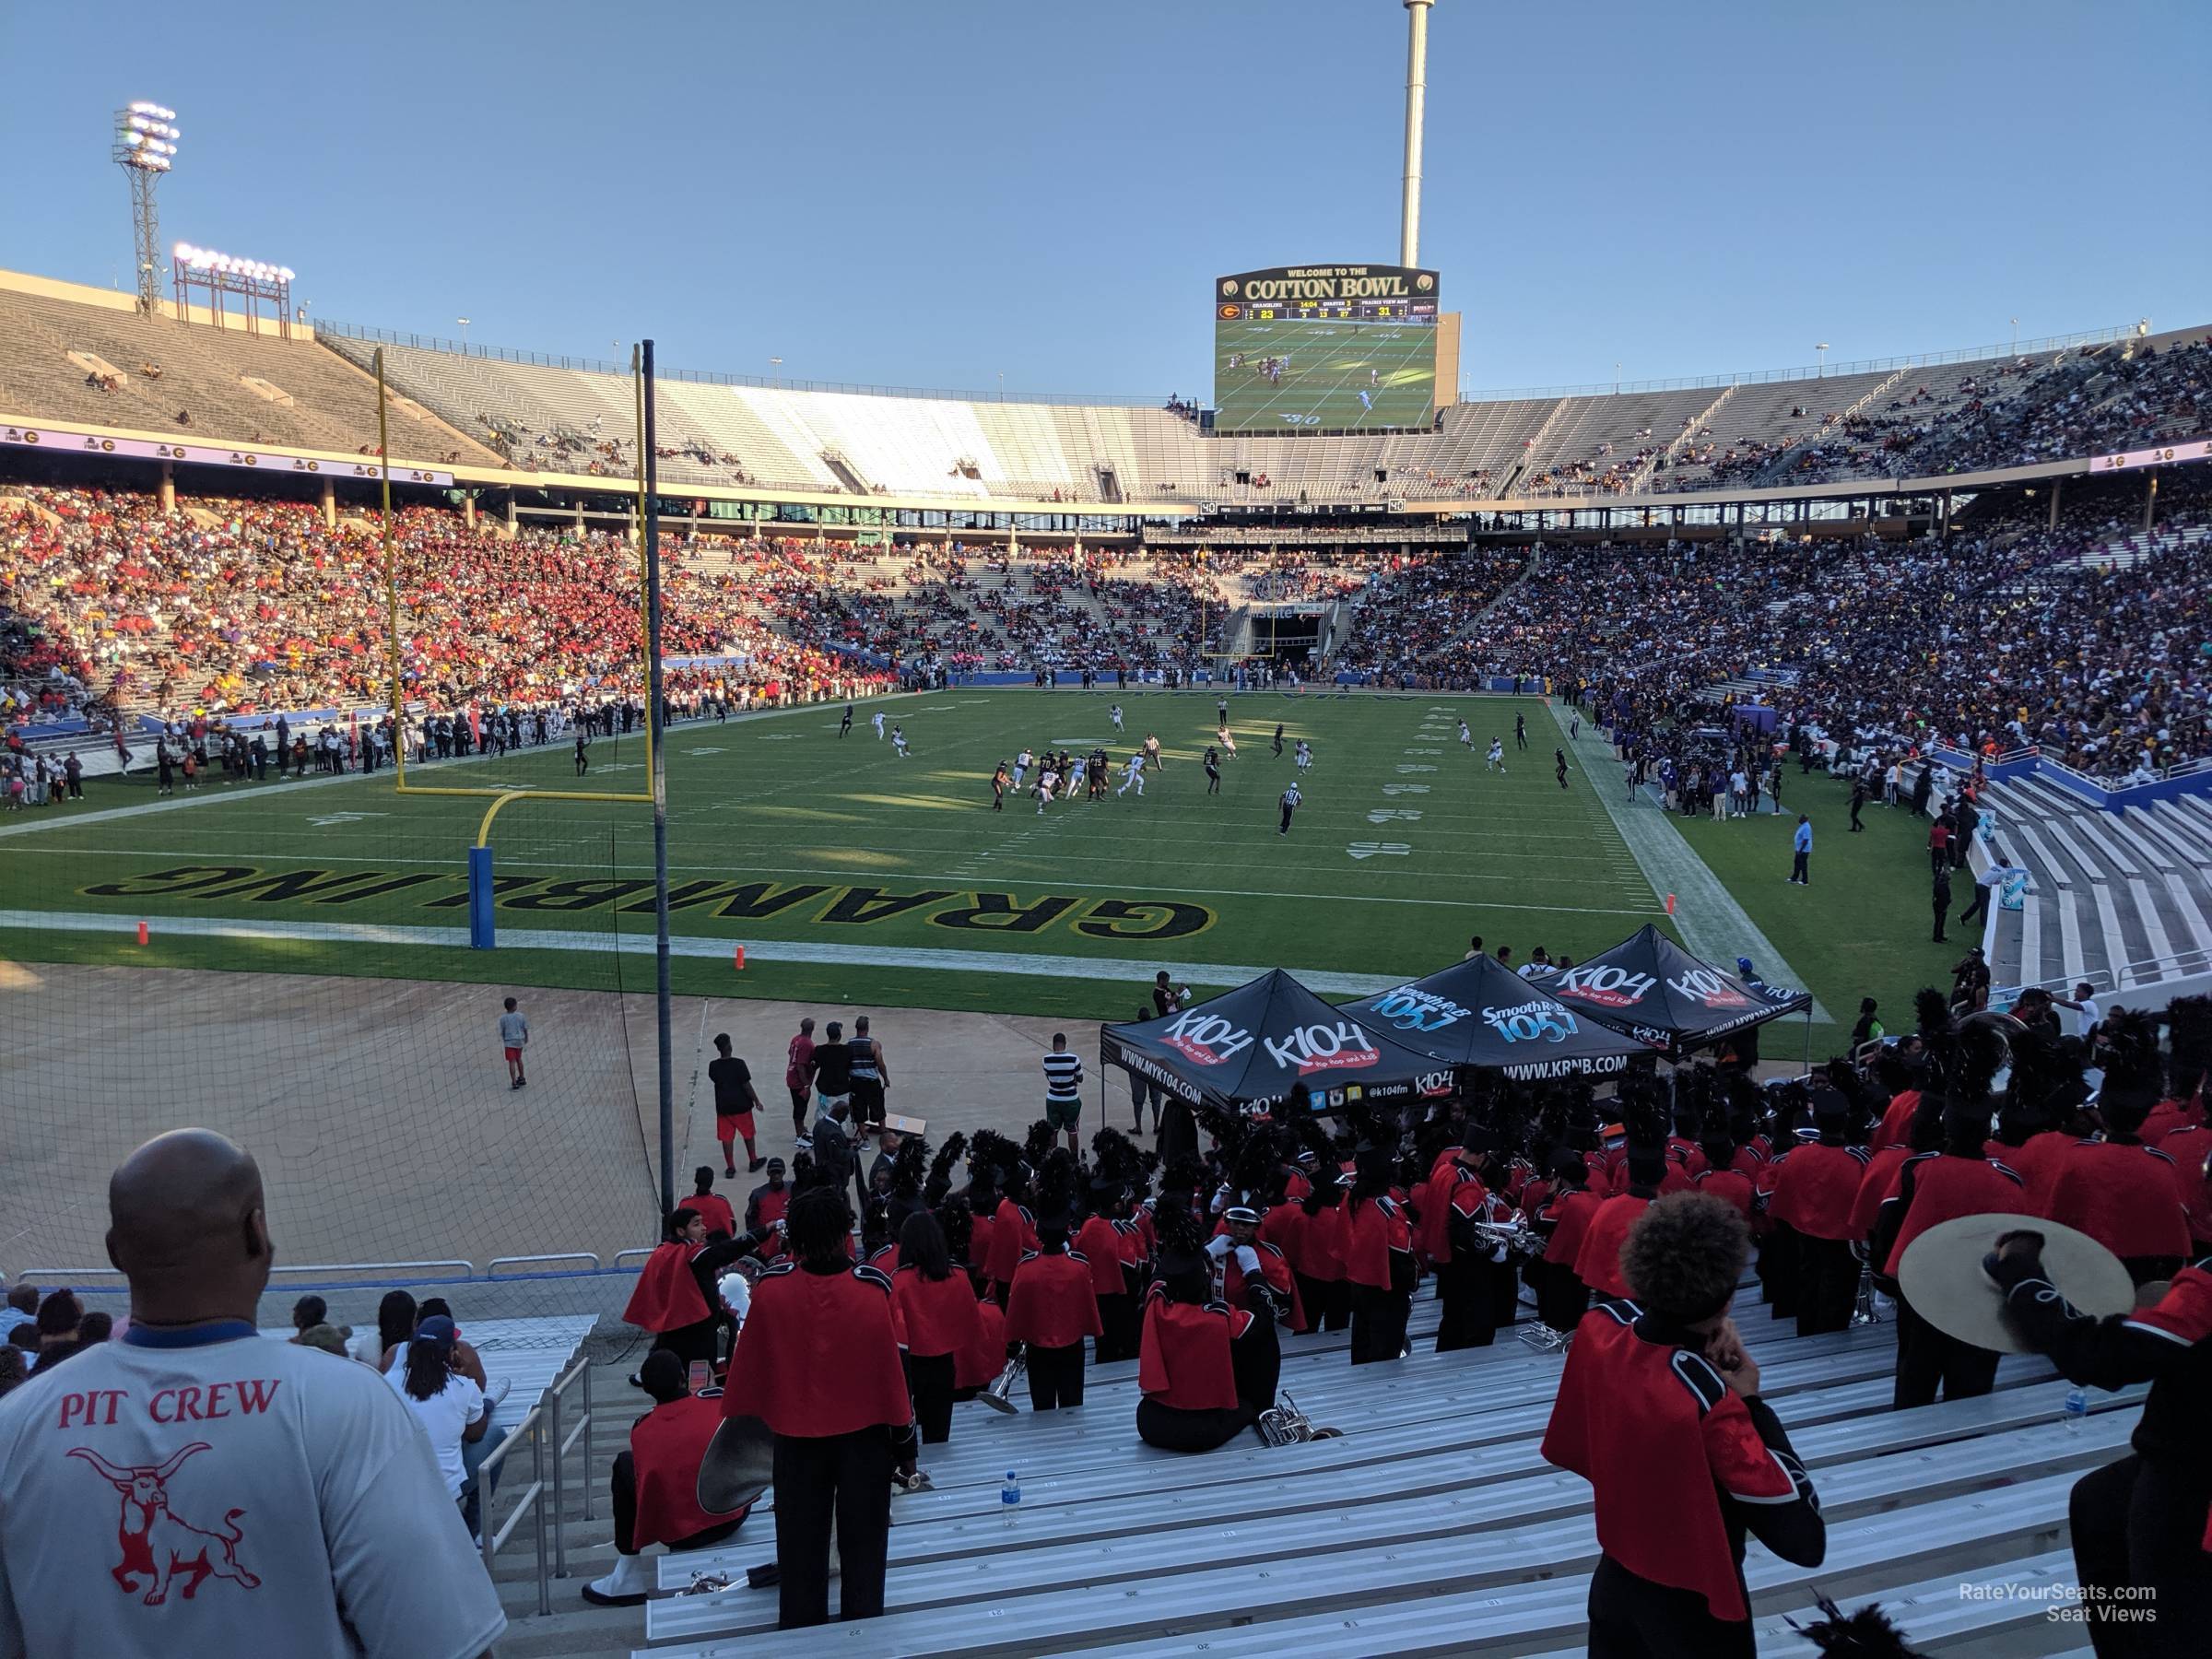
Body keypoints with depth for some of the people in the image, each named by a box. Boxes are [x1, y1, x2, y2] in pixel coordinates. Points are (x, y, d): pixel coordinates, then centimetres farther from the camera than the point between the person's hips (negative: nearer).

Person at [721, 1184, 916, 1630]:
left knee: (801, 1543, 16)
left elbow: (748, 1368, -6)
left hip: (796, 1434, 1)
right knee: (862, 1542, 13)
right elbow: (891, 1371, -10)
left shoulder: (771, 1289, -15)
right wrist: (905, 1444, 1)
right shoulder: (872, 1290, -17)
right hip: (864, 1432, -1)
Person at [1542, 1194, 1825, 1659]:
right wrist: (1752, 1403, -26)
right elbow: (1804, 1541, -28)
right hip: (1693, 1606, -5)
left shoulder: (1600, 1326, -17)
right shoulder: (1710, 1401, -35)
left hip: (1614, 1576, 5)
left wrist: (1700, 1340, -14)